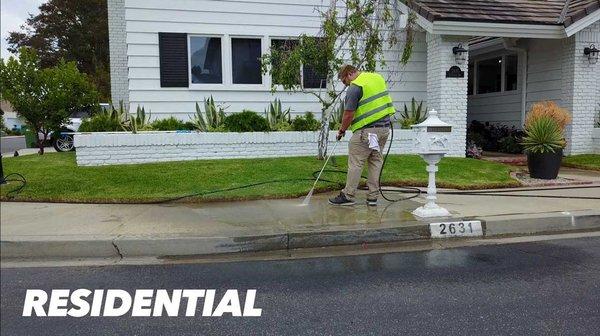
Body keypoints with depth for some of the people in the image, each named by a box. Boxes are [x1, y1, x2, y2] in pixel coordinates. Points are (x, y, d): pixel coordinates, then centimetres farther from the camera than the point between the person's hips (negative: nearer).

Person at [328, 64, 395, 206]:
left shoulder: (355, 88, -13)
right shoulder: (377, 77, 13)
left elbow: (348, 115, -13)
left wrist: (341, 130, 1)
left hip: (367, 130, -8)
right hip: (385, 126, 8)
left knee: (356, 163, 0)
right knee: (376, 161, 12)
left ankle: (348, 196, 6)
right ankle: (373, 197, 15)